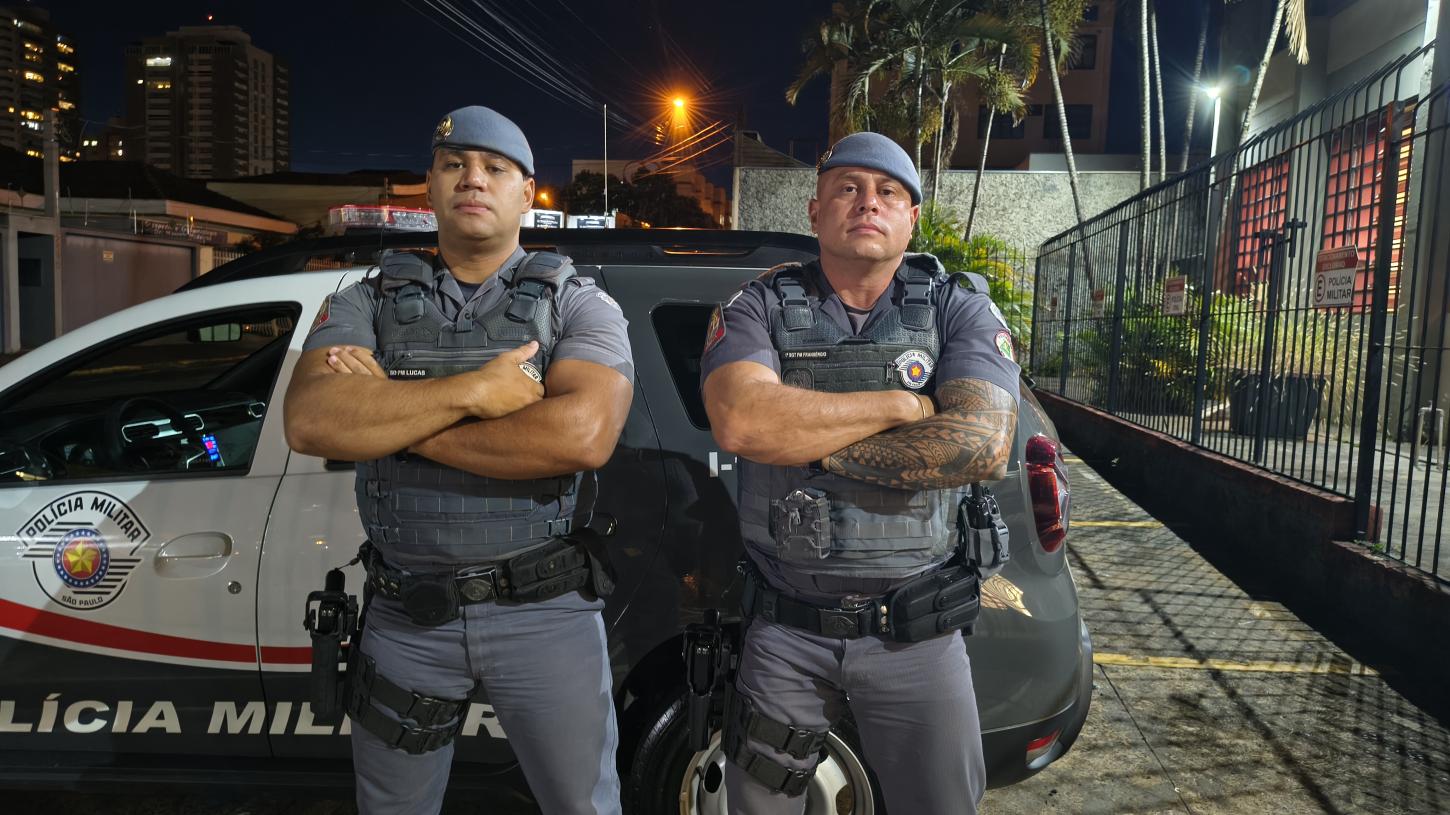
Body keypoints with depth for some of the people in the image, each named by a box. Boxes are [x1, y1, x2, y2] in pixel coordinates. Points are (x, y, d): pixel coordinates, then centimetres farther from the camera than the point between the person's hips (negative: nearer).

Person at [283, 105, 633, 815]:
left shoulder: (580, 306, -3)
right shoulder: (366, 304, 4)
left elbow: (583, 435, -22)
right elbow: (309, 423, -14)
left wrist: (388, 413, -16)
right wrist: (473, 391, -20)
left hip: (544, 613, -2)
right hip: (405, 616, 3)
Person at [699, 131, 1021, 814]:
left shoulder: (960, 310, -2)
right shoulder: (759, 308, -2)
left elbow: (983, 446, -18)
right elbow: (741, 423, -22)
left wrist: (807, 442, -16)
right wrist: (902, 404, -16)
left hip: (916, 636, 0)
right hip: (784, 632, 1)